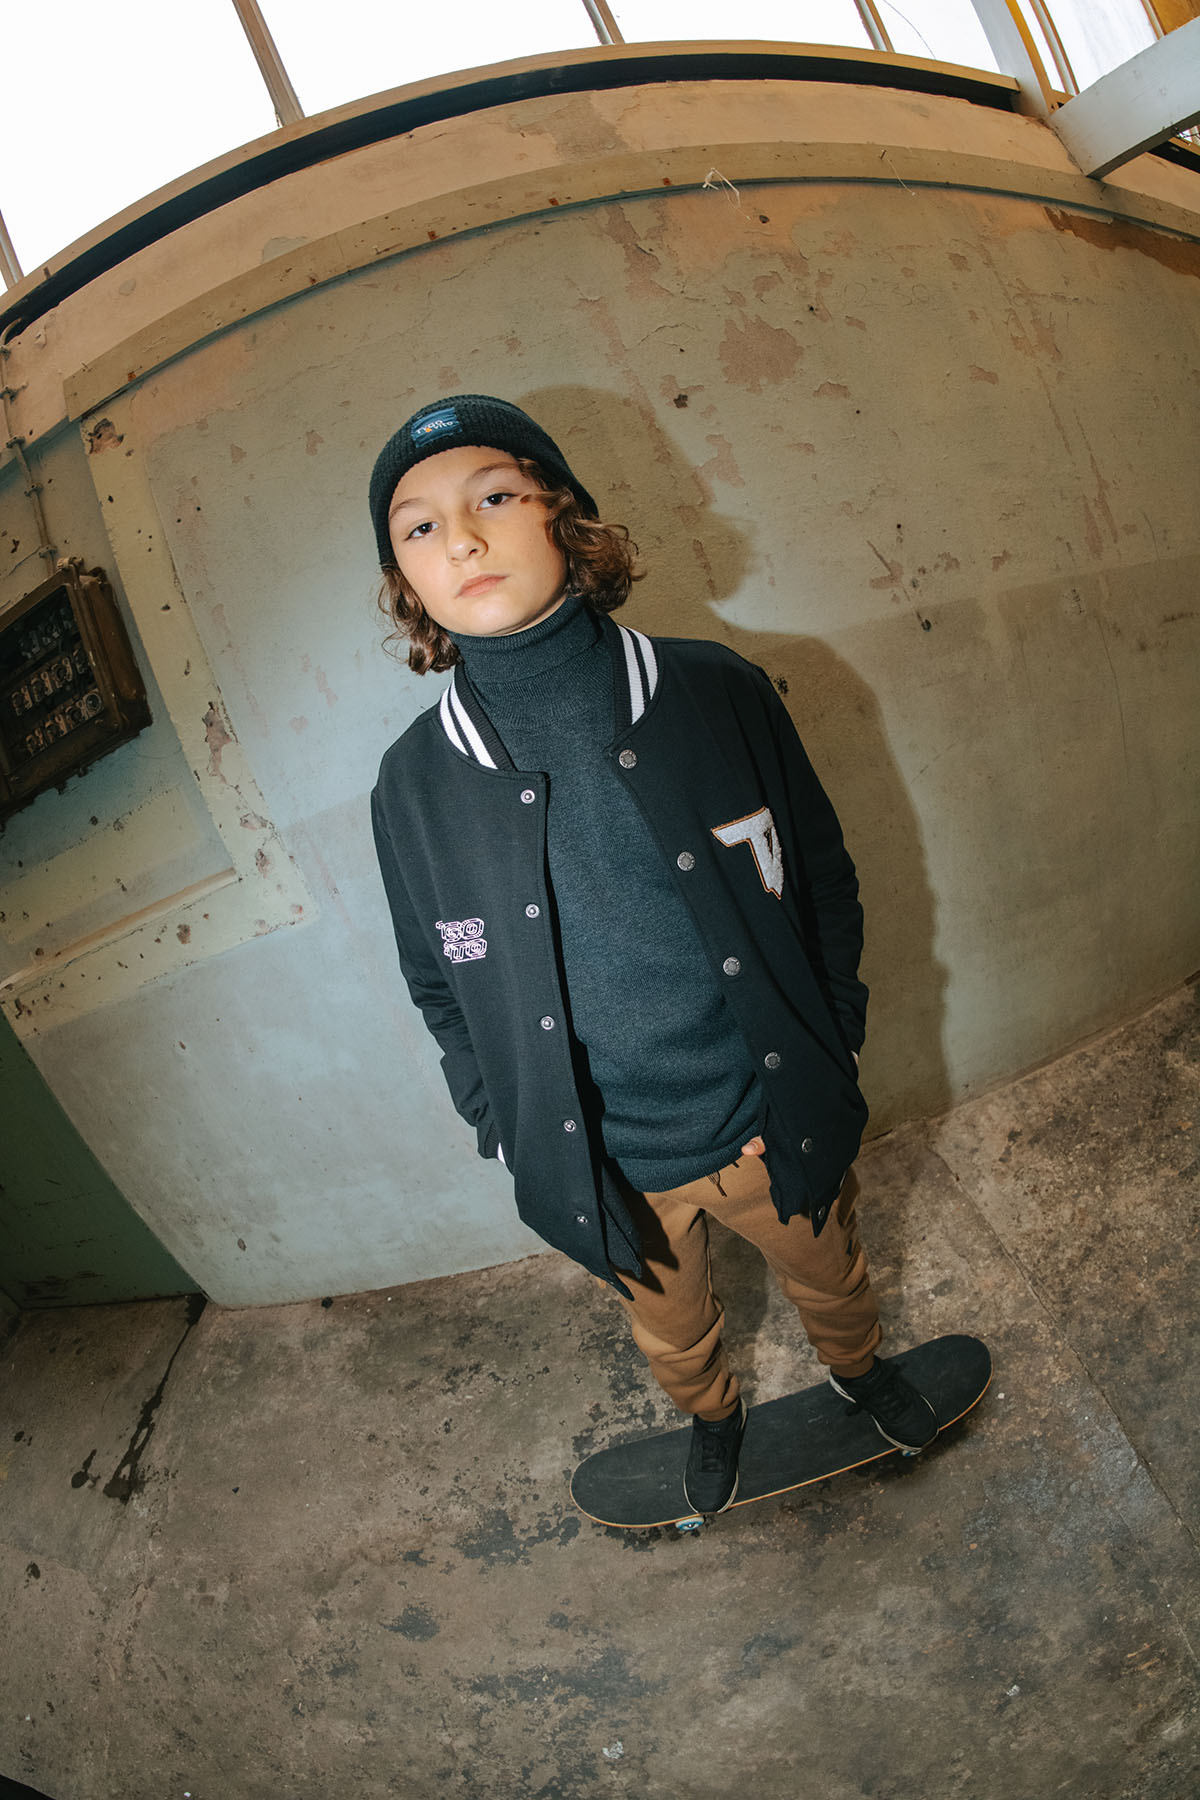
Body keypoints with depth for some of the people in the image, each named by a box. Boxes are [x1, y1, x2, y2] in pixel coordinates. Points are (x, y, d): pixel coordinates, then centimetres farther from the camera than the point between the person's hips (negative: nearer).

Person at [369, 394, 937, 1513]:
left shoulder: (716, 693, -15)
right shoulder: (414, 786, -14)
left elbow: (825, 880, -3)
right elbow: (441, 992, 0)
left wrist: (824, 1055, -4)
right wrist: (513, 1134, 0)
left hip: (774, 1123, 0)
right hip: (609, 1167, 1)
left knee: (828, 1276, 28)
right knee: (671, 1332, 28)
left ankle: (856, 1366, 64)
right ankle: (712, 1417, 63)